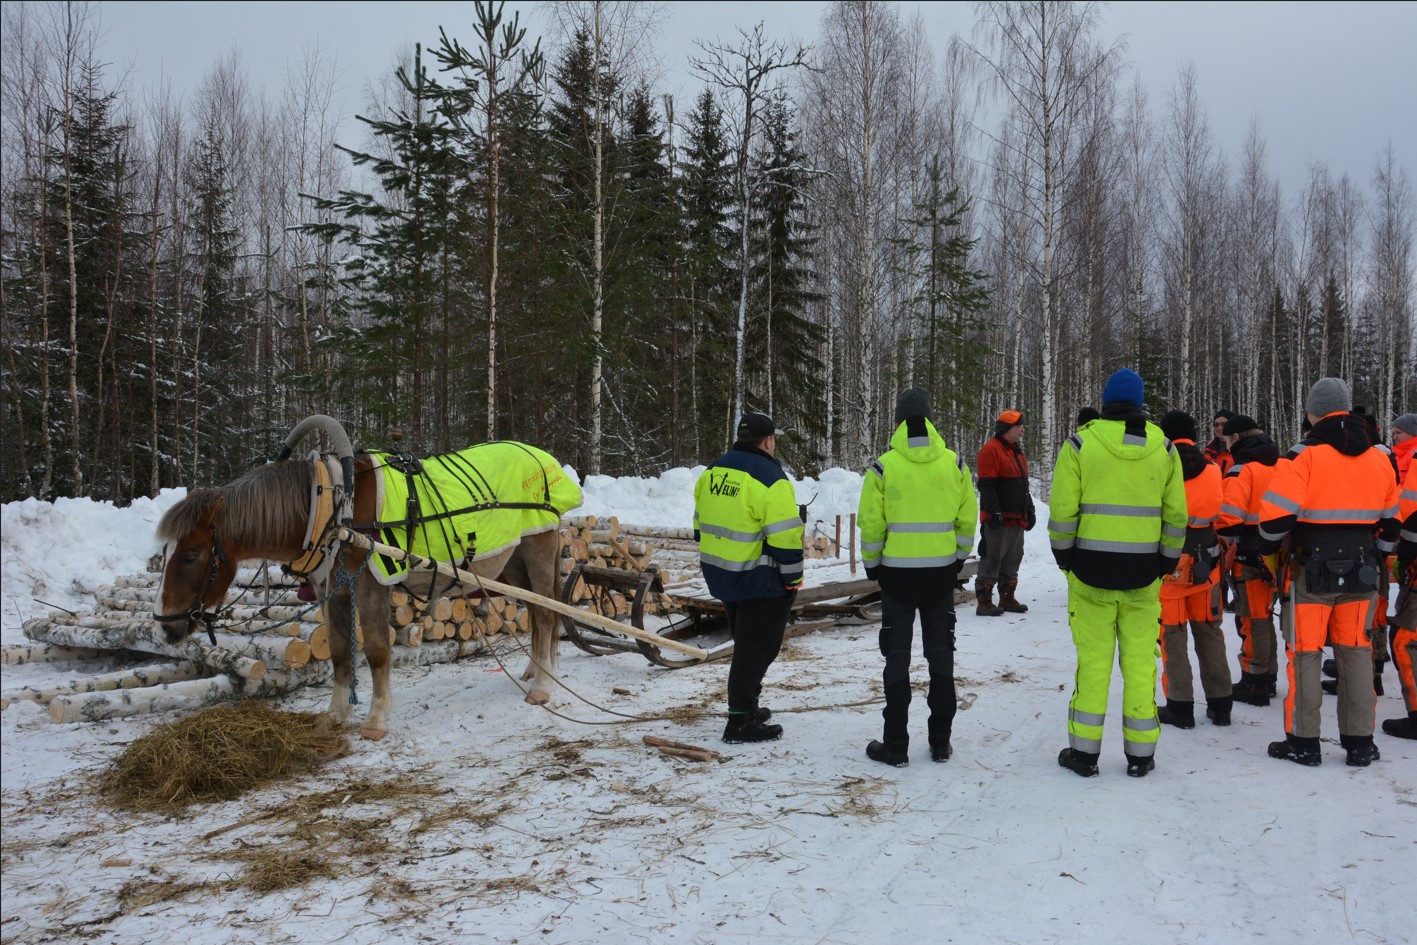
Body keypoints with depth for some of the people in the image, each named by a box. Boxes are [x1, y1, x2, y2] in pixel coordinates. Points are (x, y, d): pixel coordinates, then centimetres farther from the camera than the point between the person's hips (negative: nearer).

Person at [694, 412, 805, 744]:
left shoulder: (713, 471, 7)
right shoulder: (769, 478, -18)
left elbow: (701, 525, 14)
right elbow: (785, 536, -20)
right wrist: (793, 578, -10)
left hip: (720, 575, 8)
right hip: (760, 580, -8)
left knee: (745, 643, 22)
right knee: (757, 648, 1)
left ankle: (746, 707, 32)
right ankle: (741, 722, 4)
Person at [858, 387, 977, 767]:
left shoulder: (883, 467, -11)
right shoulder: (954, 464, -1)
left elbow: (870, 523, -9)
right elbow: (968, 518, 3)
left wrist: (871, 563, 6)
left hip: (897, 573, -3)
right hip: (941, 572, 3)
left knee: (897, 658, 7)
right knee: (941, 655, 14)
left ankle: (895, 745, 10)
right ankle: (941, 742, 20)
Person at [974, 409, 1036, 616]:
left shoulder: (1017, 452, 19)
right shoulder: (991, 450, -11)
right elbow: (986, 486, -17)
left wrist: (1029, 511, 22)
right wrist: (993, 512, -22)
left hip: (1017, 519, 9)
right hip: (999, 519, -9)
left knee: (1012, 560, 13)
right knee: (991, 560, -7)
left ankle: (1007, 598, 22)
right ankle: (984, 602, -4)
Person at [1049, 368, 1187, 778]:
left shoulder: (1080, 444, -6)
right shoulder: (1164, 449, 4)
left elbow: (1063, 510, -7)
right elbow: (1176, 515, 7)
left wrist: (1063, 553, 6)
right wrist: (1167, 560, 16)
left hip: (1091, 566, -2)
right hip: (1143, 572, 2)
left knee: (1093, 657, 4)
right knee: (1140, 659, 9)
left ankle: (1084, 750, 10)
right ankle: (1140, 754, 16)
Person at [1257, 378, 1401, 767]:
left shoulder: (1305, 457, -13)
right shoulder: (1379, 459, 6)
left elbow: (1277, 513, -18)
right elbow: (1391, 520, 14)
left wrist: (1269, 544, 1)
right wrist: (1377, 558, 25)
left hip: (1312, 570, -5)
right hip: (1360, 571, 5)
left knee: (1305, 653, 3)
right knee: (1356, 652, 12)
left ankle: (1303, 742, 8)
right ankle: (1360, 743, 18)